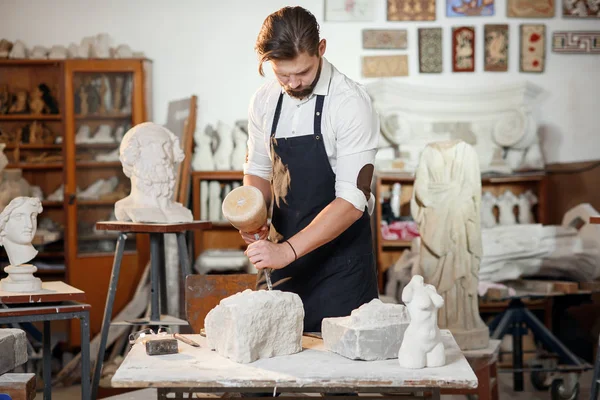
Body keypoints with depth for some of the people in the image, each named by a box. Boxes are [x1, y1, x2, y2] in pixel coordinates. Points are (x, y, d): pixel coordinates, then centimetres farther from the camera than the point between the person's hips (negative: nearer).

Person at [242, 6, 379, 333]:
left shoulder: (350, 102, -17)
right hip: (282, 251, 5)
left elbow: (352, 200, -22)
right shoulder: (263, 101, 1)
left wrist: (287, 250, -28)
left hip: (339, 260, -5)